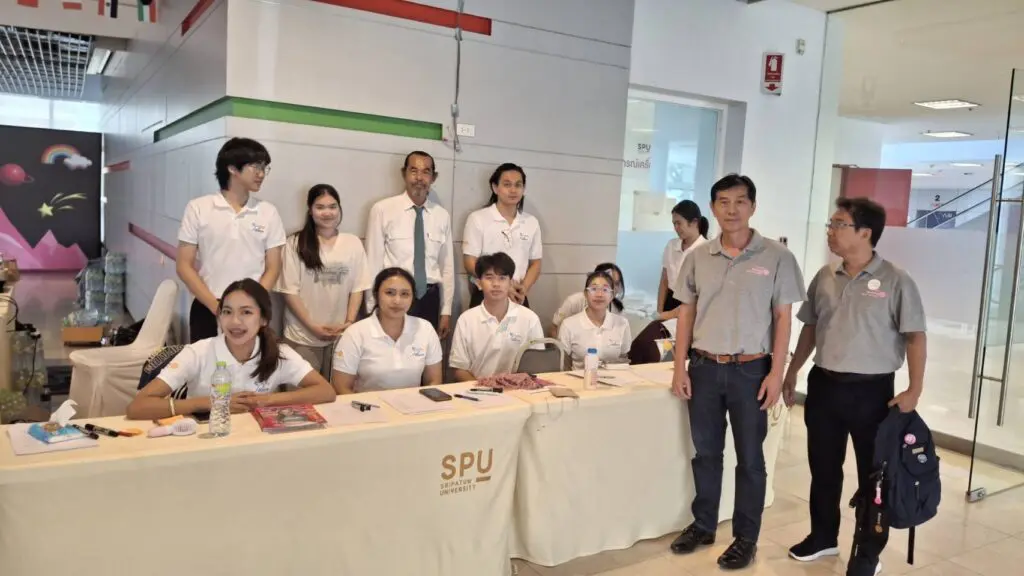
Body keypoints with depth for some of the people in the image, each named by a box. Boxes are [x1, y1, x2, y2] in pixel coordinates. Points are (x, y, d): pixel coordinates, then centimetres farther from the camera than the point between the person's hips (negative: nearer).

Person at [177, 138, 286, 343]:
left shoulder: (268, 212, 3)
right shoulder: (198, 208, 0)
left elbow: (272, 268, 4)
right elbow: (184, 266, 0)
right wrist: (216, 306, -10)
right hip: (207, 311, -1)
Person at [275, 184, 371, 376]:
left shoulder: (353, 243, 4)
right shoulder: (296, 243, -3)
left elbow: (358, 288, 4)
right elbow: (289, 291, -5)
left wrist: (349, 322, -8)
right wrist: (312, 326, -11)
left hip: (341, 335, 2)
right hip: (303, 337, -2)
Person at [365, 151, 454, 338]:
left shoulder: (442, 216, 6)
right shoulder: (383, 210, -5)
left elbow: (447, 266, 10)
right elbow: (373, 262, -3)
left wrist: (446, 311, 9)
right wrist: (373, 309, -4)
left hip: (429, 299, 3)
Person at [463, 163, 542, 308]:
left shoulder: (532, 223, 7)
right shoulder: (478, 219, -3)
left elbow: (535, 263, 11)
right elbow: (470, 263, -6)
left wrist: (523, 289, -7)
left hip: (518, 298, 3)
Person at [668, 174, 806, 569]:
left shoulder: (776, 257, -5)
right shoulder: (698, 257, 3)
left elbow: (783, 318, -4)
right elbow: (686, 313, 7)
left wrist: (776, 373, -9)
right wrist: (680, 367, 3)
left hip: (750, 370, -3)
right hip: (704, 367, 3)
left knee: (750, 458, 8)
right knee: (705, 452, 14)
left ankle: (746, 537, 23)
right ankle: (703, 525, 31)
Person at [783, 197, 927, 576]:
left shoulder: (895, 281, -10)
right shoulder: (824, 277, 5)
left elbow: (915, 336, -10)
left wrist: (915, 390, -17)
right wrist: (791, 374, 13)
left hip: (871, 390, -5)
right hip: (823, 385, 5)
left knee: (872, 473, 8)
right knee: (823, 467, 15)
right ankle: (823, 537, 33)